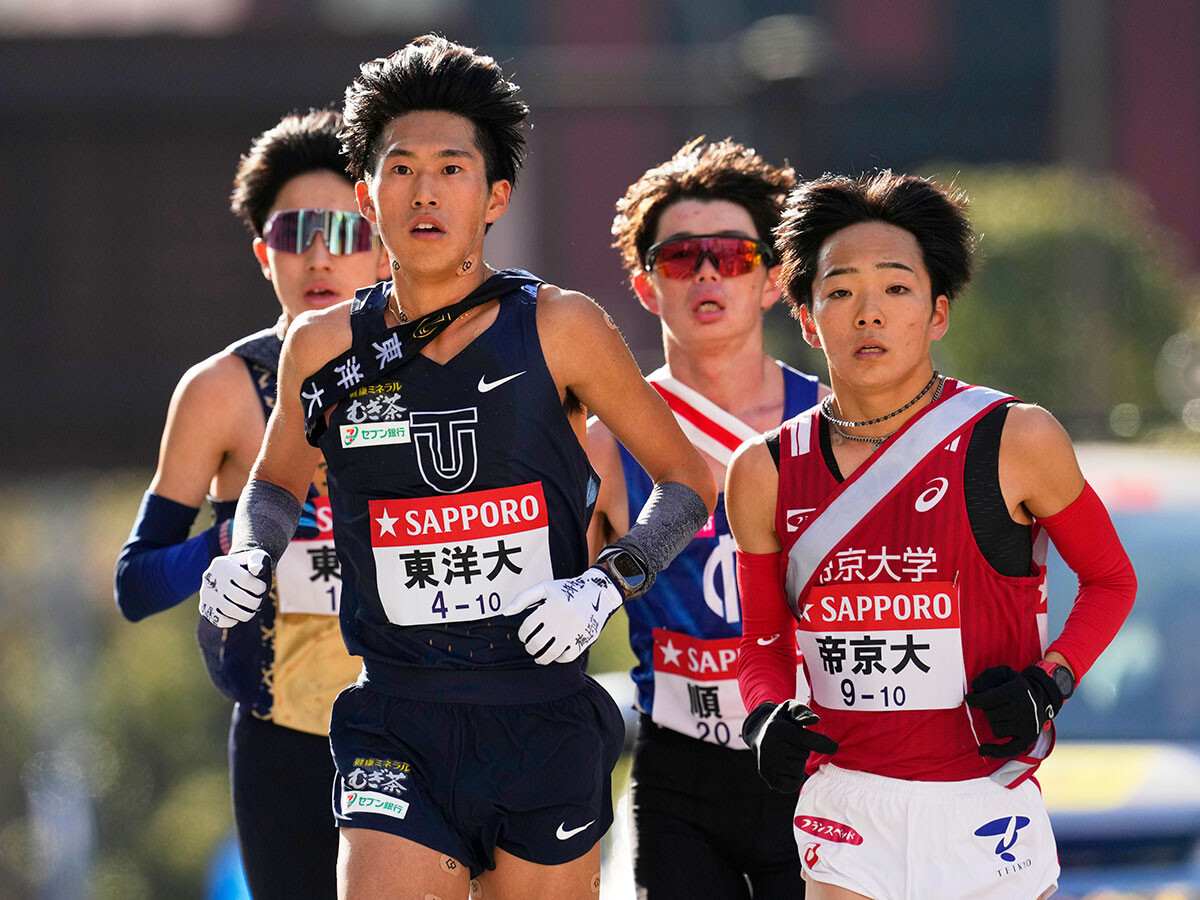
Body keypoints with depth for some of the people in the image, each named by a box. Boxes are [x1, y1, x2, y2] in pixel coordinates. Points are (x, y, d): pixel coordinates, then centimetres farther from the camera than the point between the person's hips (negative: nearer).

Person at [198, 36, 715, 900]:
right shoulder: (326, 349, 4)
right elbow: (277, 482, 23)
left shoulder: (559, 328, -2)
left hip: (545, 726, 0)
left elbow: (688, 484, 7)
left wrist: (607, 585, -9)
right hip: (397, 736, 0)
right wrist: (249, 560, 2)